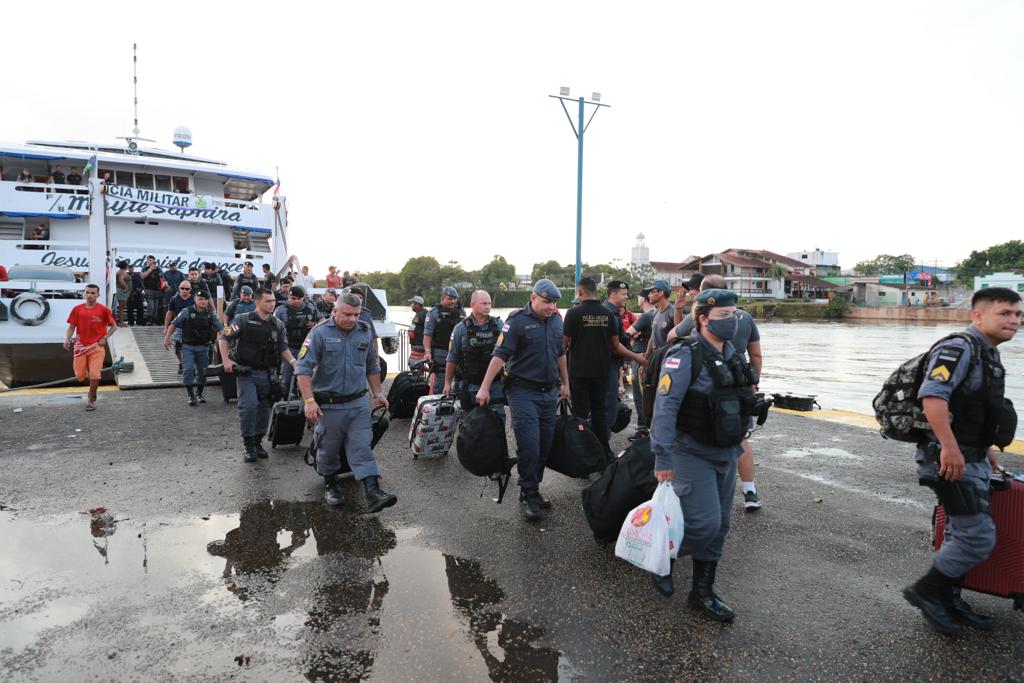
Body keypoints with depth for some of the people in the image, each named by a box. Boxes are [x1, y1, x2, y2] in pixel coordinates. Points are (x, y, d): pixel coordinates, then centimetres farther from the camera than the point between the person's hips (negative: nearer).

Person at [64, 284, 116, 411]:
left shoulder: (103, 310, -3)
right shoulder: (77, 309, 4)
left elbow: (114, 326, 4)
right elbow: (71, 327, 7)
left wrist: (104, 338, -8)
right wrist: (67, 339, -9)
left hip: (97, 346, -3)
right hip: (80, 346, 3)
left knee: (94, 375, -8)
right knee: (80, 376, 3)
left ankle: (91, 400, 8)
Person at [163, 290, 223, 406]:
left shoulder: (210, 314, 1)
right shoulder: (187, 312, -6)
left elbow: (220, 328, 4)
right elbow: (173, 324, 1)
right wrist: (166, 338, -4)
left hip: (203, 347, 3)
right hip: (188, 347, -3)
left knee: (202, 372, 9)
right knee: (189, 369, -14)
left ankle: (199, 394, 28)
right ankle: (191, 396, -2)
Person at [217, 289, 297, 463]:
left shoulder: (277, 325, 7)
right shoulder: (243, 320, -6)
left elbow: (283, 348, 12)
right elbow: (223, 338, -5)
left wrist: (293, 361, -4)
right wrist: (226, 360, -17)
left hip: (266, 373, 4)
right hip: (246, 371, -4)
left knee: (264, 408, 9)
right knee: (248, 406, -14)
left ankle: (258, 442, 25)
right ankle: (248, 445, 1)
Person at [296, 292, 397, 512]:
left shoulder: (365, 332, 6)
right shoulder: (320, 333, -9)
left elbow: (372, 367, 19)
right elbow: (303, 369, -13)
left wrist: (377, 393, 17)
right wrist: (309, 401, -20)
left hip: (358, 403, 3)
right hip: (329, 405, -3)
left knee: (362, 448, -4)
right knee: (329, 449, 11)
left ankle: (373, 494, -10)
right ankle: (330, 484, 35)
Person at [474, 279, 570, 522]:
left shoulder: (556, 320, 11)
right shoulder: (517, 320, -9)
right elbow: (500, 355, -13)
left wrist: (565, 384, 23)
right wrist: (485, 387, -17)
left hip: (549, 392, 6)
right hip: (523, 392, -6)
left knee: (545, 445, 9)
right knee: (529, 446, -9)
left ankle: (533, 489, 23)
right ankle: (528, 495, 5)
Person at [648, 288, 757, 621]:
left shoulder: (731, 355, 8)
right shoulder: (685, 356, -18)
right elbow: (665, 406, -23)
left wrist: (738, 443, 19)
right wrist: (663, 457, -25)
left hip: (726, 455, 8)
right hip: (694, 454, -8)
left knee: (719, 527, 11)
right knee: (705, 523, -11)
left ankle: (702, 593, 25)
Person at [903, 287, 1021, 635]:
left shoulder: (989, 355, 15)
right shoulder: (959, 348, -17)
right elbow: (932, 396, -30)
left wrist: (987, 447, 28)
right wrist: (951, 448, -33)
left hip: (971, 459, 10)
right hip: (951, 459, -10)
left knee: (962, 535, 17)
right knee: (979, 537, -7)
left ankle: (948, 601, 31)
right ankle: (925, 591, 9)